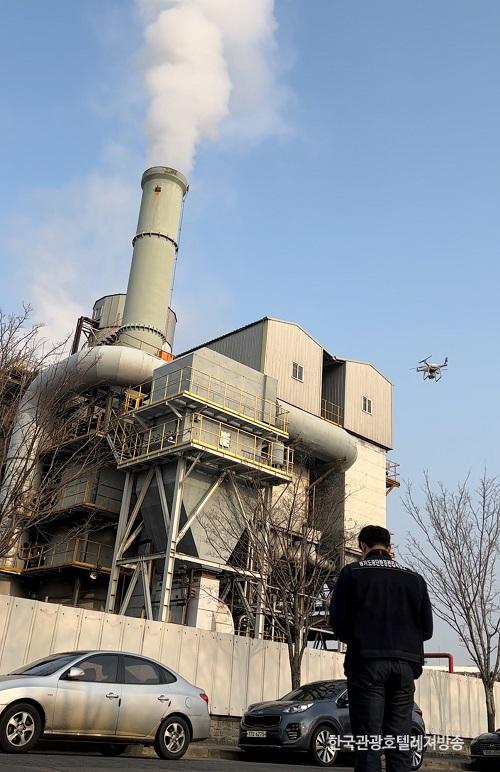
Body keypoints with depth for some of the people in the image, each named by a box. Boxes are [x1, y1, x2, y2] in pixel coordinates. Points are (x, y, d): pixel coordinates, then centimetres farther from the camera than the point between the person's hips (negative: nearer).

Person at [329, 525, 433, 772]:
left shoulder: (352, 572, 1)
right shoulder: (415, 578, 11)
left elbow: (338, 622, -3)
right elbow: (427, 629, 11)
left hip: (366, 664, -3)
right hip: (405, 666, 3)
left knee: (367, 743, -2)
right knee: (400, 743, 8)